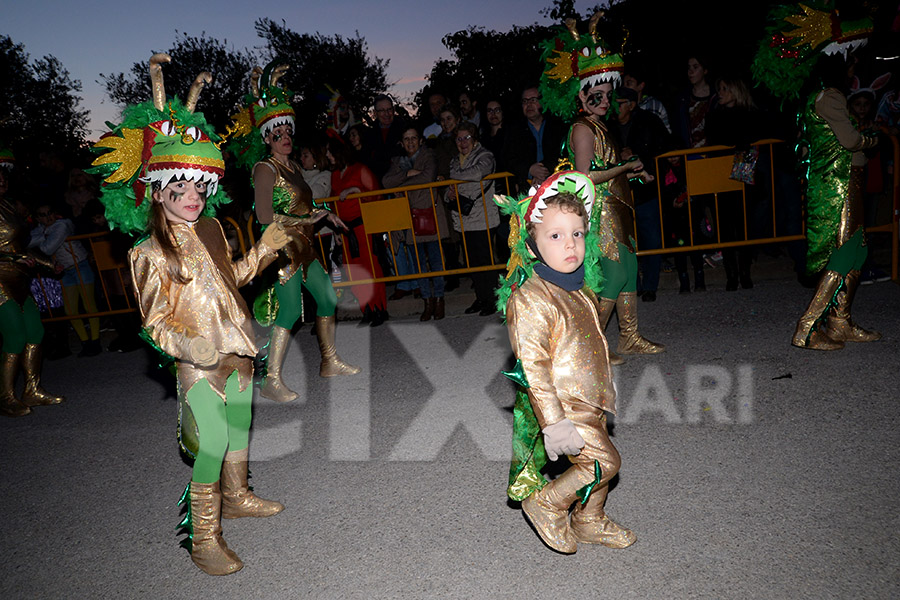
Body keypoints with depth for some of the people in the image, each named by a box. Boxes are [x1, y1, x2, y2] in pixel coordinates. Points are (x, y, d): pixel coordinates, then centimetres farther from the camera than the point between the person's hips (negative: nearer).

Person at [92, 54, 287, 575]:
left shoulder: (211, 230, 5)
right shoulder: (149, 253, -12)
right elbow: (155, 319, -11)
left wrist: (264, 249, 10)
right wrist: (188, 345, -27)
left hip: (235, 349, 7)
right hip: (196, 360, -7)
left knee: (239, 424, 19)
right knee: (211, 439, -7)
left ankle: (236, 496, 43)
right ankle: (204, 539, 7)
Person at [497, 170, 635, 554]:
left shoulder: (579, 289, 6)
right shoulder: (529, 298, -23)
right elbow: (532, 365, -25)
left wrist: (605, 388, 26)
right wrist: (554, 421, -26)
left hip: (589, 400, 9)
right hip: (561, 404, -8)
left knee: (598, 463, 18)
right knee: (605, 461, -8)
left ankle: (590, 522, 41)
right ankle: (547, 502, 12)